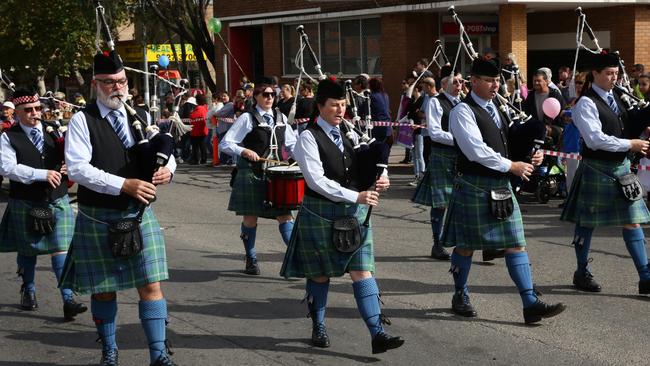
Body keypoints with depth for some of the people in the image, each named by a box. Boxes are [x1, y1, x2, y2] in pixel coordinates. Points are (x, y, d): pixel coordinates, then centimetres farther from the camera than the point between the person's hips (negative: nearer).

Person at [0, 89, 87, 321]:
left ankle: (68, 299, -7)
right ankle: (28, 291, 34)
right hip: (25, 204, -2)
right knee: (27, 250, 13)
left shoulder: (54, 131, 6)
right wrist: (42, 174, -23)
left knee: (60, 249, -5)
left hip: (57, 201, 2)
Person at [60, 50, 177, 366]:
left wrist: (167, 169, -11)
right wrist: (124, 184, -25)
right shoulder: (82, 121, -6)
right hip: (98, 218, -3)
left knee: (151, 284, -3)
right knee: (103, 288, 9)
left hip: (139, 213, 3)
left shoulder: (141, 116, 8)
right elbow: (78, 168, -17)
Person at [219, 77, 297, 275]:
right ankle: (251, 260, 18)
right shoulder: (247, 118, -4)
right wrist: (245, 151, -21)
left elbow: (291, 144, 17)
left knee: (284, 214, -2)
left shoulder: (280, 118, 10)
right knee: (251, 216, 5)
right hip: (252, 175, -4)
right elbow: (225, 144, -6)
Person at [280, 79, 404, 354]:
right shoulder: (309, 138, -9)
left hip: (354, 213, 5)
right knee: (320, 273, 8)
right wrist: (356, 196, -24)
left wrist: (381, 178, -7)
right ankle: (318, 329, 27)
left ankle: (377, 334, -7)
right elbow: (316, 181, -19)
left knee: (362, 271, -3)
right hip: (321, 214, -5)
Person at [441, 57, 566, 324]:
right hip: (474, 187, -7)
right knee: (466, 244, 6)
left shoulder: (495, 109, 14)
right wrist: (512, 166, -19)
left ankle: (531, 304, -1)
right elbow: (476, 151, -21)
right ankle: (460, 297, 26)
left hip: (501, 186, 7)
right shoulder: (462, 111, -12)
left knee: (516, 244, 1)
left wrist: (530, 157, 2)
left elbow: (506, 145, 21)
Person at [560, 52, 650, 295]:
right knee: (587, 221, 6)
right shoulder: (586, 103, -12)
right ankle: (582, 273, 21)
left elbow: (629, 126, 21)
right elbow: (595, 139, -21)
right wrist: (630, 144, -19)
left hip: (621, 167, 7)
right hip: (597, 169, -7)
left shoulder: (616, 98, 11)